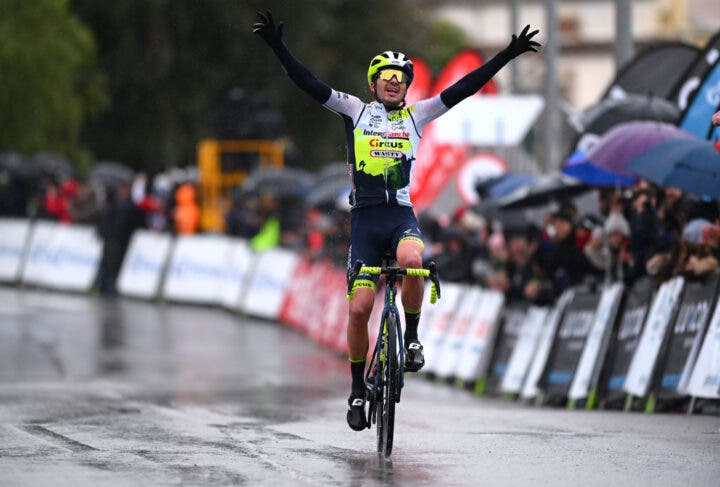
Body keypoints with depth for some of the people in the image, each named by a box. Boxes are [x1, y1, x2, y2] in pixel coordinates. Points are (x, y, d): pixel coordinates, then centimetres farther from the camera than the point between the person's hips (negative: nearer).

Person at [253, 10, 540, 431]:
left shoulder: (416, 116, 9)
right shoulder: (355, 111, 7)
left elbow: (463, 89, 4)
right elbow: (311, 85, -2)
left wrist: (508, 55, -2)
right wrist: (278, 48, -14)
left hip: (402, 214, 0)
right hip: (365, 218, 0)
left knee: (412, 260, -35)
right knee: (360, 308, -7)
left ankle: (412, 336, -12)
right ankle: (358, 388, 11)